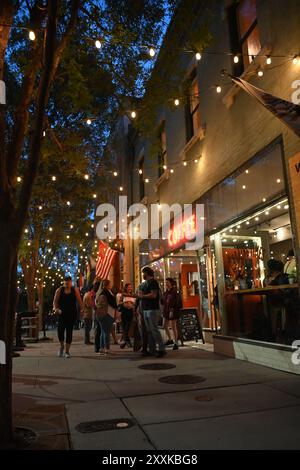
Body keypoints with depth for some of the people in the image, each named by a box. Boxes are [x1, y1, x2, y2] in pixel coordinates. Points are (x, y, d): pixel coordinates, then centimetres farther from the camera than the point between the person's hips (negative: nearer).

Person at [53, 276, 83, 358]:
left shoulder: (75, 290, 3)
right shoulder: (59, 290, 2)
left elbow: (79, 301, 2)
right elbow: (55, 301, 2)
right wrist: (56, 308, -17)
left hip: (72, 314, 0)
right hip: (62, 313, 0)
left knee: (69, 331, 3)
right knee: (60, 329, -17)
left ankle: (67, 351, 15)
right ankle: (62, 346, 13)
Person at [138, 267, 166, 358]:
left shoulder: (153, 282, -8)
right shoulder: (147, 283, 20)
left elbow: (153, 295, -18)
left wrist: (142, 296, -8)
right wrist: (141, 294, 6)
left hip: (152, 310, -9)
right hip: (146, 310, 9)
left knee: (154, 330, -10)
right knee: (149, 331, 8)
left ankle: (162, 349, -5)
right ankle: (152, 350, 13)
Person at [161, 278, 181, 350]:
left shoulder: (174, 292, -11)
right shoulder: (165, 292, 11)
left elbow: (175, 303, -18)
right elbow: (162, 301, 14)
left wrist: (172, 310, -24)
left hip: (173, 311, -8)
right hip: (166, 310, 8)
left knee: (173, 327, -4)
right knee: (165, 326, 15)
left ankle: (176, 343, 6)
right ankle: (170, 340, 32)